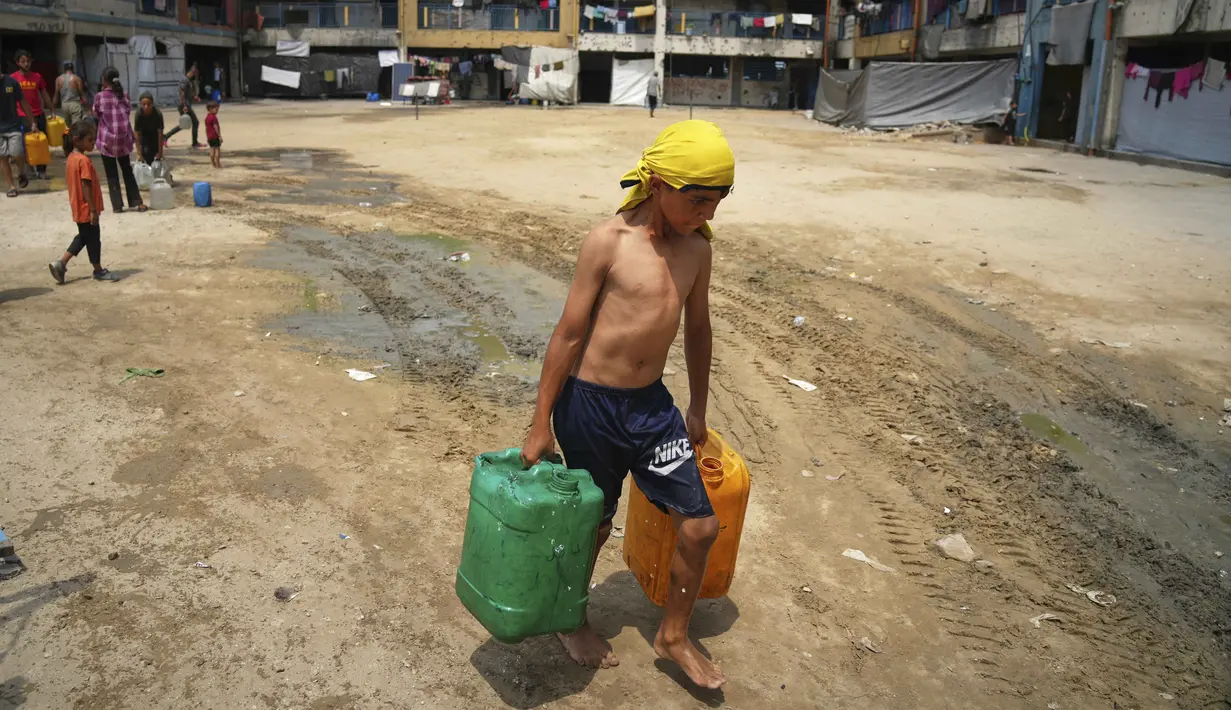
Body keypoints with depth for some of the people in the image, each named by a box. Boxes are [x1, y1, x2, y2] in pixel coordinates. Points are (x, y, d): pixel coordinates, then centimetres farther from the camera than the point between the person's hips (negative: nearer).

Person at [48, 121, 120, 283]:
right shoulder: (84, 161, -21)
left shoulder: (71, 158, 9)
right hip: (87, 210, -9)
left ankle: (61, 263, 16)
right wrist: (93, 210, -21)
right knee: (93, 239, 5)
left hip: (79, 209, 9)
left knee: (83, 237, 20)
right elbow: (86, 187, -23)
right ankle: (98, 270, 18)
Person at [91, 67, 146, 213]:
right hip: (123, 138, 3)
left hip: (107, 139, -3)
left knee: (112, 174, 4)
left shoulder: (100, 96, -10)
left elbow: (96, 114, 4)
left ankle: (117, 205, 4)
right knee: (127, 170, 13)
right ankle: (137, 202, 10)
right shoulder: (124, 94, 0)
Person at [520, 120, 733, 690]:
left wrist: (697, 410, 21)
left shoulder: (696, 247, 1)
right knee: (594, 523, 12)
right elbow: (569, 334, -11)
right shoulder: (609, 242, -16)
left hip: (651, 404, 5)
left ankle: (673, 637, 30)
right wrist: (541, 425, -8)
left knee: (700, 526, 5)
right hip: (590, 405, -5)